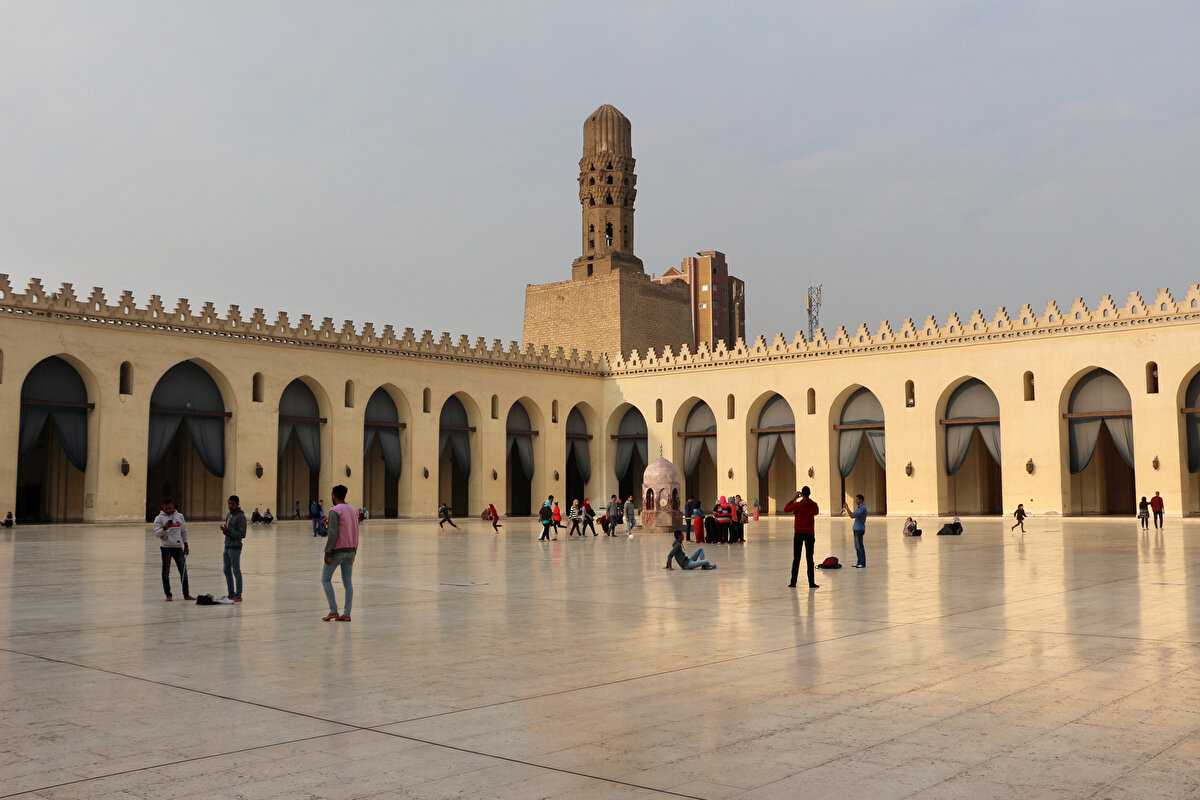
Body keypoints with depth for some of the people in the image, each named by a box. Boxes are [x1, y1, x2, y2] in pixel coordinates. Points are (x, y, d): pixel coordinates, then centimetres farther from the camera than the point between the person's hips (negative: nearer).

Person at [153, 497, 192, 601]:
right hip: (166, 547, -3)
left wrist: (186, 545, 13)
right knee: (166, 572, 3)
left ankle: (186, 594, 9)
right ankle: (168, 595, 10)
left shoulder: (180, 516, 9)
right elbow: (156, 533, -8)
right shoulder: (159, 518, -1)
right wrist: (165, 528, -26)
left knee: (183, 571, 3)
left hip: (178, 547, 3)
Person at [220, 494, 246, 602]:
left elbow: (242, 534, -14)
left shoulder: (241, 516, -12)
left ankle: (238, 596, 0)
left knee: (236, 571, -5)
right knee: (226, 570, 13)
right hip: (227, 546, 9)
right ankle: (231, 594, 22)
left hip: (235, 547, -9)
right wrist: (224, 530, 1)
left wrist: (229, 532, -21)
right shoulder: (228, 515, 14)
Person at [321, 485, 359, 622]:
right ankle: (346, 614, 3)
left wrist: (327, 552, -15)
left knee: (325, 579, 5)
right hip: (351, 549, 7)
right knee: (347, 582, 7)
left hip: (338, 550, -7)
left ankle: (333, 611, -1)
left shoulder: (334, 511, -11)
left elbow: (333, 533, -18)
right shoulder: (353, 510, 12)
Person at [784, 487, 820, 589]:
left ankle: (793, 582, 5)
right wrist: (808, 500, 20)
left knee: (796, 559, 5)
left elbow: (785, 509, 5)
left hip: (798, 534, -1)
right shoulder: (814, 505, -4)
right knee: (809, 559, 3)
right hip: (810, 534, 1)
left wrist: (794, 498, 6)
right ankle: (811, 583, 1)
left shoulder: (797, 504, -10)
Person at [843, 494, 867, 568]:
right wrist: (846, 510, 7)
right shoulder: (859, 508, 18)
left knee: (860, 546, -8)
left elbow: (853, 515, -20)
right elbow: (852, 516, 19)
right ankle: (859, 563, 15)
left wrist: (847, 508, -14)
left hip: (859, 529, -10)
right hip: (856, 529, 10)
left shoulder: (863, 508, -14)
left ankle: (863, 564, -6)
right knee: (857, 546, 11)